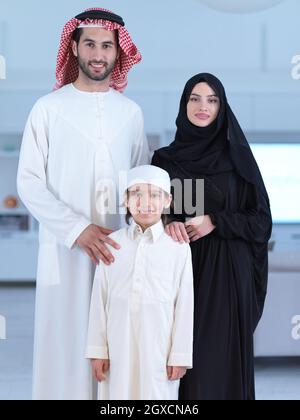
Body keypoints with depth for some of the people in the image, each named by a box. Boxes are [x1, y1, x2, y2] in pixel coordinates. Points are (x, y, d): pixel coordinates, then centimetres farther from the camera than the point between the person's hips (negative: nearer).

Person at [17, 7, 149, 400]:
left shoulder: (131, 112, 10)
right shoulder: (49, 108, 0)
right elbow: (29, 182, -3)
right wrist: (78, 229, -13)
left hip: (118, 252, 3)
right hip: (66, 251, -2)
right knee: (66, 345, -1)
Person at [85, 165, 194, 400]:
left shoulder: (178, 248, -2)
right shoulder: (112, 244, 4)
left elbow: (184, 304, 0)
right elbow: (100, 300, 6)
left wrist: (180, 356, -1)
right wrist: (98, 350, 5)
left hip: (159, 349, -2)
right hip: (119, 348, 2)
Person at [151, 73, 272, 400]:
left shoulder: (237, 157, 2)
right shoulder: (164, 159, 6)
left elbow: (261, 218, 1)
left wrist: (215, 222, -13)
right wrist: (169, 223, -17)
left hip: (226, 274, -1)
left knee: (221, 356, -4)